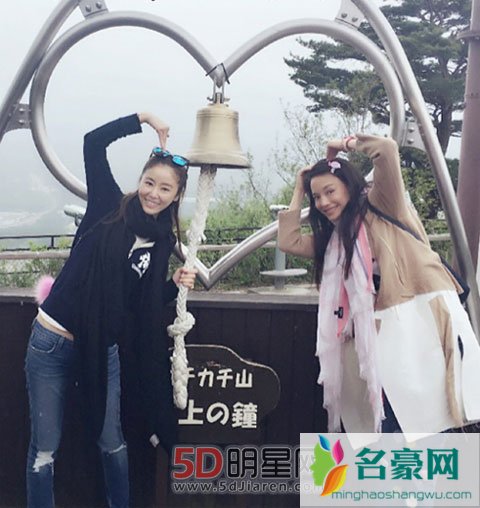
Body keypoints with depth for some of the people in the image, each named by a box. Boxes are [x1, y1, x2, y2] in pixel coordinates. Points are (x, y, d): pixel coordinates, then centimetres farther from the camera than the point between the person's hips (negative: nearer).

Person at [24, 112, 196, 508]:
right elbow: (94, 142, -9)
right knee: (45, 449, 6)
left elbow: (142, 304, 6)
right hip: (52, 341, -3)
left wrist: (175, 285, -9)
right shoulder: (110, 208, -3)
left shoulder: (163, 243, 5)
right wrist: (144, 119, -7)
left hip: (102, 349, 3)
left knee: (112, 441, 16)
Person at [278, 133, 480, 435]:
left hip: (422, 316, -7)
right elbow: (288, 242, 16)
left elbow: (387, 150, -11)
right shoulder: (333, 237, 22)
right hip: (383, 328, 7)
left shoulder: (382, 206, 3)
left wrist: (345, 144, 5)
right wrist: (299, 192, 22)